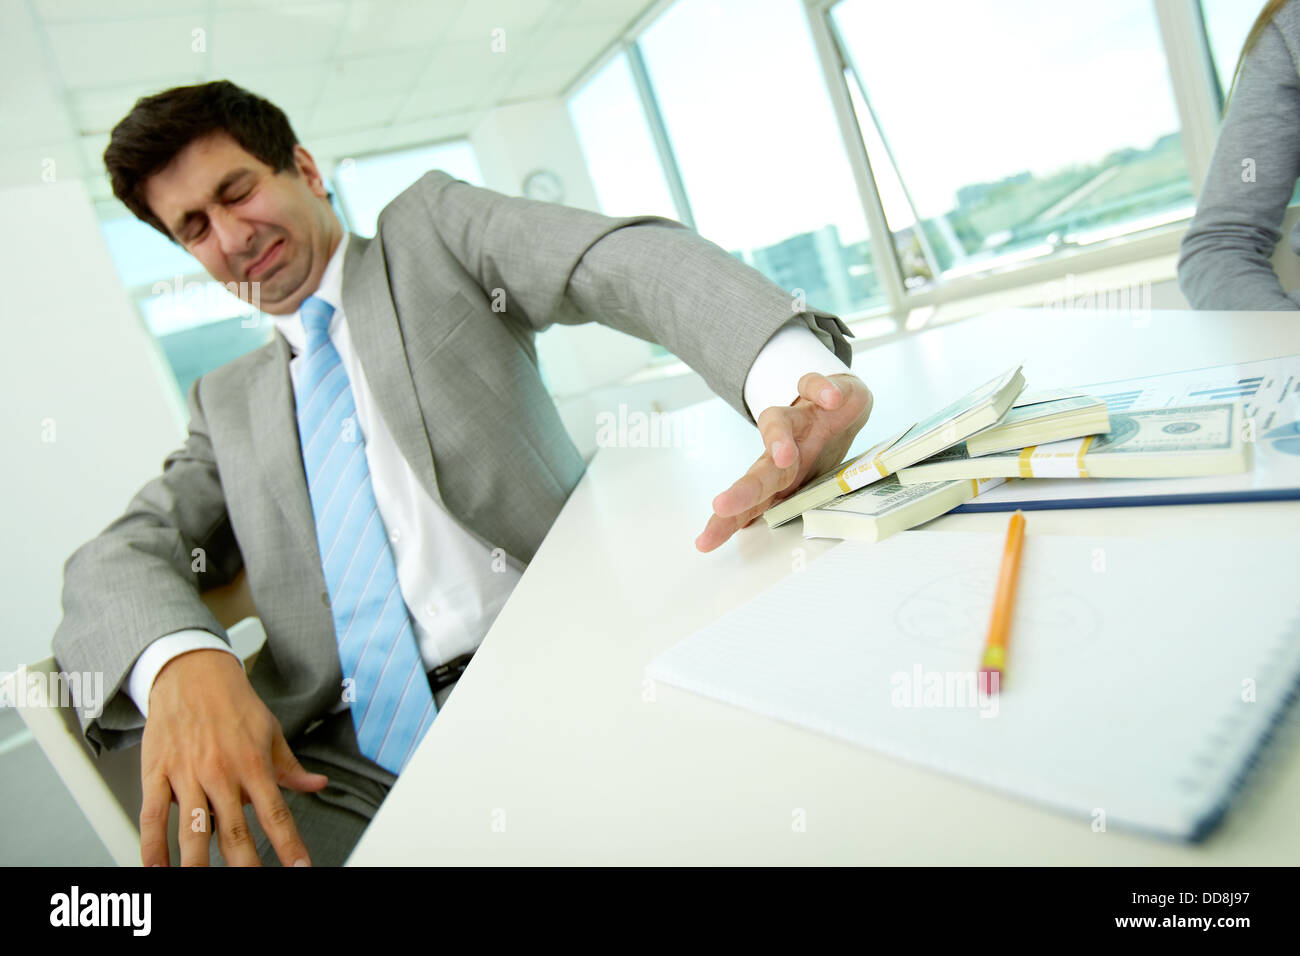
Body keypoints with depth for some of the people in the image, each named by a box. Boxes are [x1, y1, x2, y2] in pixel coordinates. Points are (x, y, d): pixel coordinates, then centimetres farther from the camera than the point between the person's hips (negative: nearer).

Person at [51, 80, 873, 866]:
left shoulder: (432, 226, 11)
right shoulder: (227, 401, 22)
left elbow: (626, 262, -7)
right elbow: (120, 558, 9)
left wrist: (789, 376, -29)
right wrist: (182, 663, -17)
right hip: (342, 759, 4)